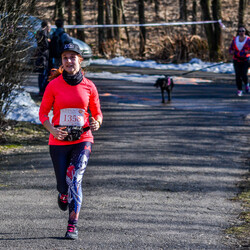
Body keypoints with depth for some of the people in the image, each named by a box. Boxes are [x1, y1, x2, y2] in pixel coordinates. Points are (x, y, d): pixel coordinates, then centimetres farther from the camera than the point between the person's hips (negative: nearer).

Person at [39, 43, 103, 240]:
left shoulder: (89, 86, 0)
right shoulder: (54, 85, -3)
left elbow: (97, 113, 11)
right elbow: (43, 112, 3)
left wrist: (96, 123, -12)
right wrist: (52, 129, -15)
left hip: (82, 140, -1)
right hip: (59, 142, 1)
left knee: (74, 179, -19)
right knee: (63, 184, 5)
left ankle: (73, 225, -15)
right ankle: (64, 194, 46)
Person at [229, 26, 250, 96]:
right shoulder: (235, 39, 4)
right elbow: (231, 49, 9)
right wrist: (231, 52, -14)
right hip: (237, 60, 2)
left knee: (244, 75, -13)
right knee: (238, 75, -5)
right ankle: (239, 90, 6)